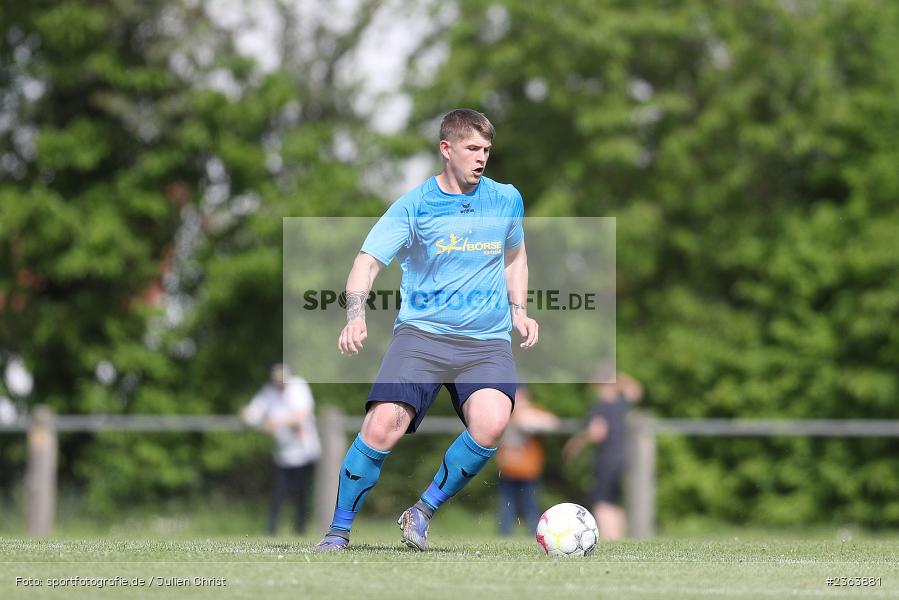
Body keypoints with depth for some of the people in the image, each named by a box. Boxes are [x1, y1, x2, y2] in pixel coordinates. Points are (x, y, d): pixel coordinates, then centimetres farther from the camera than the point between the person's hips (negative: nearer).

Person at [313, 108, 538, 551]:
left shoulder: (506, 200, 10)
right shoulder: (415, 205, -1)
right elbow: (368, 261, -5)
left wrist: (519, 311, 14)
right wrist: (356, 315, -22)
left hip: (487, 340, 2)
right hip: (420, 332, -2)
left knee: (491, 422, -28)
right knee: (383, 425, -22)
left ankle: (422, 513, -7)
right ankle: (339, 531, -2)